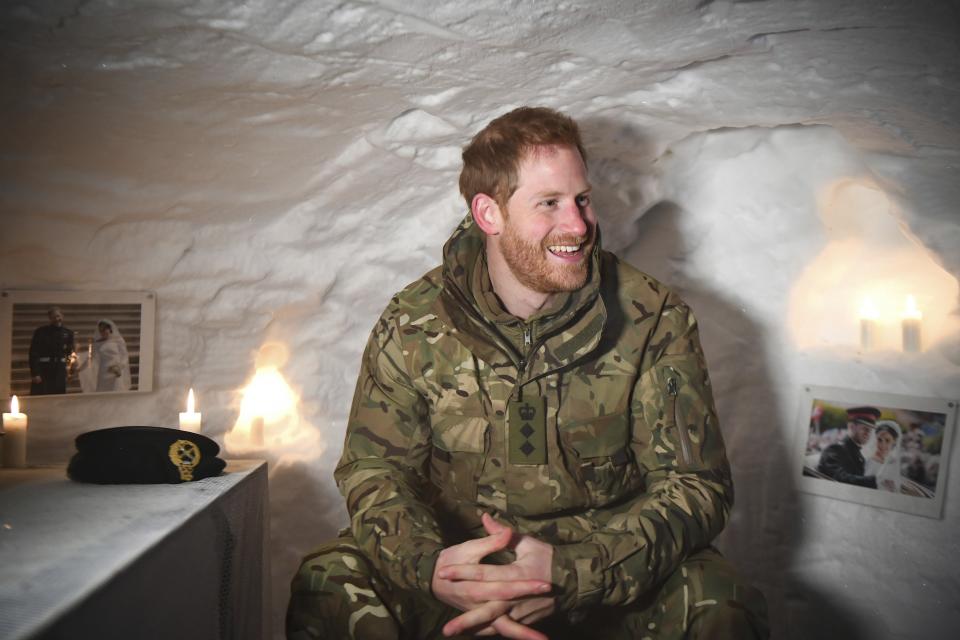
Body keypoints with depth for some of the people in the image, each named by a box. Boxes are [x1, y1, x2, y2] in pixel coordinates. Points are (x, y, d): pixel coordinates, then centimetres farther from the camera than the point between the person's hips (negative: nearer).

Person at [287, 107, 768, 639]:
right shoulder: (412, 325, -6)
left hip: (607, 571, 0)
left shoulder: (653, 320, -9)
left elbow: (695, 483, -11)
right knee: (328, 588, -24)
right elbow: (374, 470, -4)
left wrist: (572, 573, -29)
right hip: (464, 560, 1)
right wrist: (430, 567, -28)